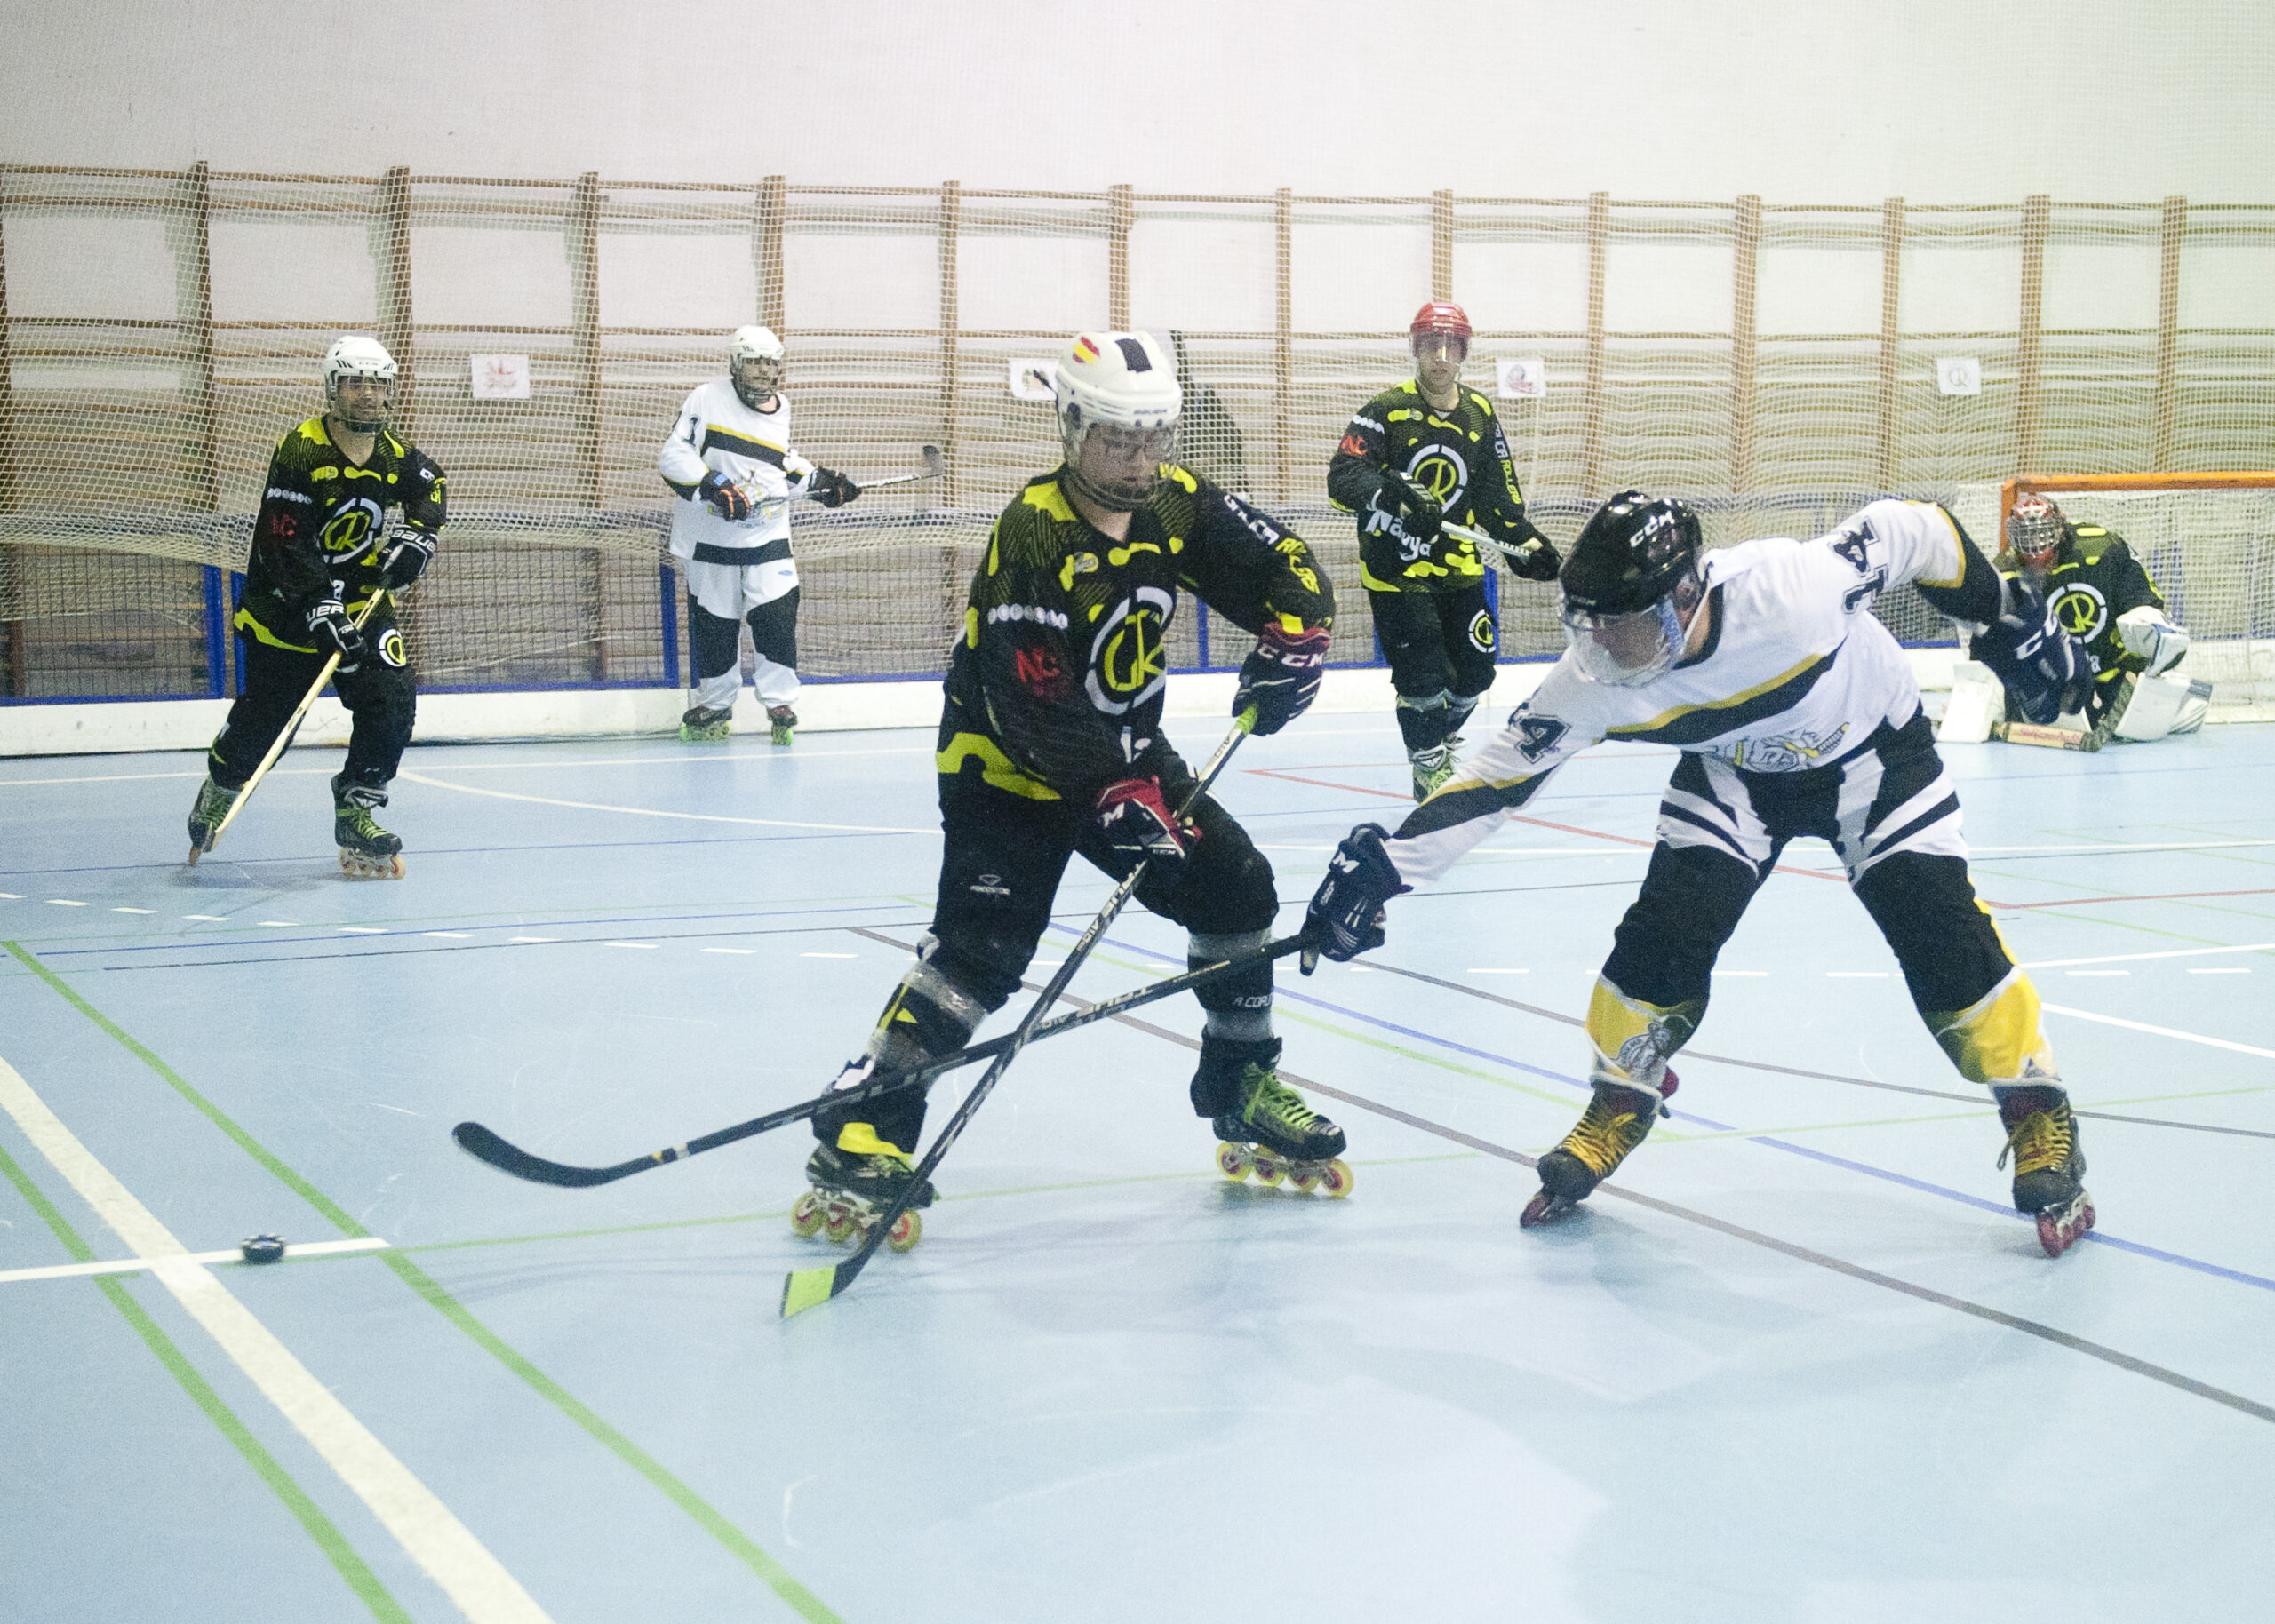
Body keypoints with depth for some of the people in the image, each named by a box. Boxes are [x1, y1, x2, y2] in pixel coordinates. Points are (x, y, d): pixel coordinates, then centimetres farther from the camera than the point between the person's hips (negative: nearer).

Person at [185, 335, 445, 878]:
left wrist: (415, 536, 2)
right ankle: (221, 785, 34)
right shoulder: (301, 451, -21)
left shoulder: (395, 455, -2)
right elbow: (282, 545, -24)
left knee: (392, 697, -13)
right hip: (284, 604, -5)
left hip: (362, 598, 5)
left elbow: (431, 487, 21)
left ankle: (356, 811, 1)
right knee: (263, 716, 2)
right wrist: (320, 612, -30)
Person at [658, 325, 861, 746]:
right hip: (711, 535, -3)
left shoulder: (780, 410, 9)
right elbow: (674, 455, -13)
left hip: (768, 534, 3)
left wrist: (821, 481, 11)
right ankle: (714, 703, 23)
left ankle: (780, 703, 2)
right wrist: (715, 487, -24)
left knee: (777, 613, -9)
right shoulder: (707, 400, -8)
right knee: (714, 621, 6)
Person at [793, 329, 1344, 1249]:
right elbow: (1032, 699, -31)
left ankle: (1242, 1088, 21)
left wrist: (1290, 643, -20)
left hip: (1124, 749, 7)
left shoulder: (1178, 505, -5)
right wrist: (1114, 794, -39)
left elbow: (1288, 570, 1)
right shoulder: (1033, 532, -25)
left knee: (1236, 890, 2)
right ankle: (864, 1137, -17)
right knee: (979, 951, -20)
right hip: (1008, 760, -7)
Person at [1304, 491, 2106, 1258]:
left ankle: (2039, 1117, 4)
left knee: (1943, 937, -14)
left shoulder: (1791, 587, -39)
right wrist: (1384, 864, -30)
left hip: (1875, 752, -2)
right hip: (1735, 772, 3)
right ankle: (1617, 1109, 12)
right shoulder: (1595, 679, -29)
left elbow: (1910, 528, -22)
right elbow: (1498, 774, -22)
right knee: (1665, 932, -12)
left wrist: (2010, 615, -11)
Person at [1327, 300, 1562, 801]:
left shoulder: (1480, 415, 6)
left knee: (1475, 672, 10)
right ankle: (1430, 768, 14)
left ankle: (1441, 739, 38)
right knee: (1422, 676, -8)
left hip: (1458, 567, 5)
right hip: (1395, 567, -5)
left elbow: (1497, 494, 14)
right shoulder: (1386, 411, -11)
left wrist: (1523, 541, 1)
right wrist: (1390, 496, -38)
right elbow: (1343, 478, -20)